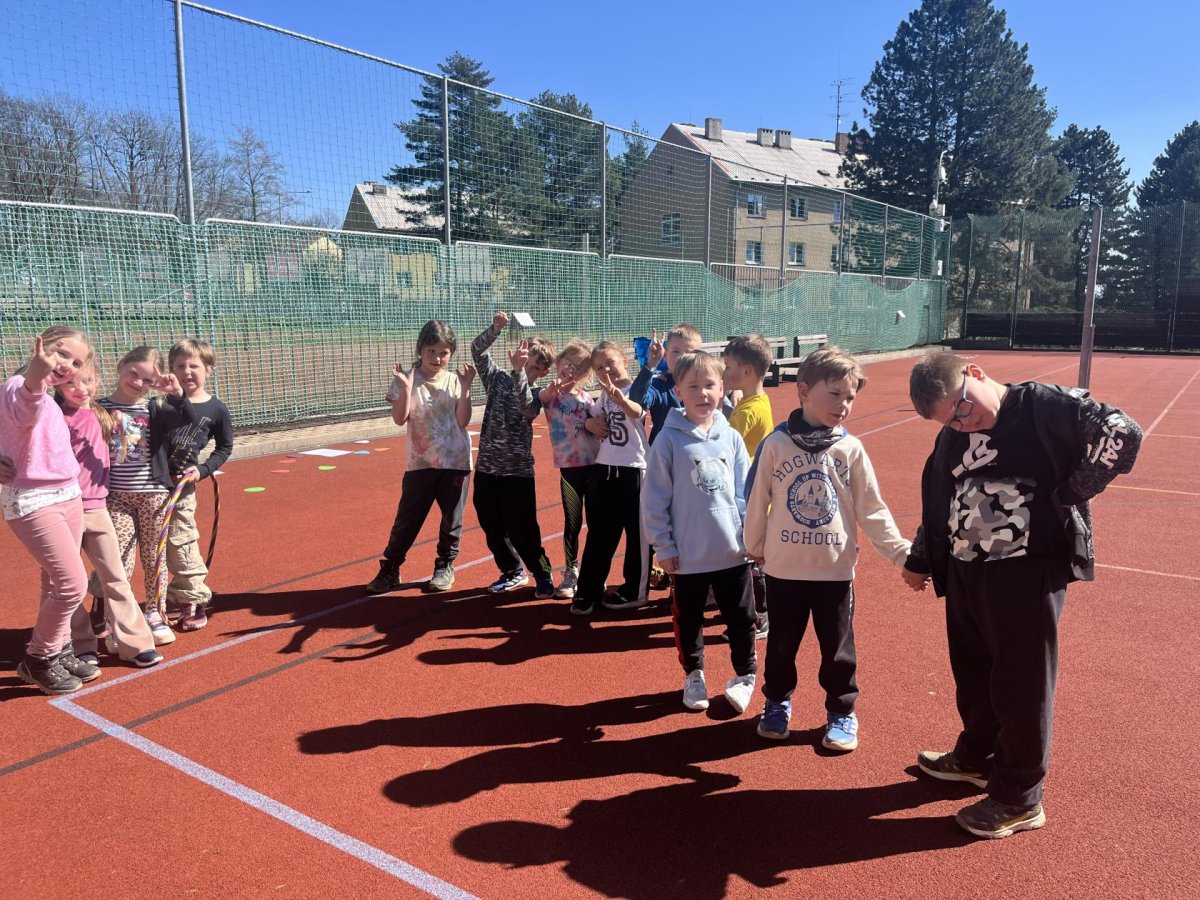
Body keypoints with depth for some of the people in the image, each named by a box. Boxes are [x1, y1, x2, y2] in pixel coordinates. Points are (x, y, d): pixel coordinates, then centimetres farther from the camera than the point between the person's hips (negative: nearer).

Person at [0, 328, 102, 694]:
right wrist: (35, 378, -64)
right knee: (73, 583, -11)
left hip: (69, 496, 9)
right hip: (32, 501, -9)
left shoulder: (49, 398, 13)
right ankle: (37, 660, 9)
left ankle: (60, 652, 30)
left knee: (59, 584, 16)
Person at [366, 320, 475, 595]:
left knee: (452, 518, 10)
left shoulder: (455, 379, 0)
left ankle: (445, 566, 28)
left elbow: (462, 421, -6)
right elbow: (399, 418, -11)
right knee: (407, 518, 4)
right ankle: (389, 570, 18)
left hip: (456, 462, 1)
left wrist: (465, 388, -13)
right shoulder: (408, 379, -2)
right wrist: (406, 387, -21)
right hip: (420, 462, -1)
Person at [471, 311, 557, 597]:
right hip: (486, 467, 4)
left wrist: (518, 371, -35)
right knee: (492, 528, 13)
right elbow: (477, 350, -5)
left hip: (518, 471, -4)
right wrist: (495, 329, -22)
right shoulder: (498, 378, 6)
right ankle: (513, 572, 31)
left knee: (523, 530, -1)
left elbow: (527, 409, -26)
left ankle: (543, 574, 20)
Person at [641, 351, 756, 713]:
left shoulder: (731, 438, -1)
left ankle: (744, 675, 34)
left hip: (733, 551, 2)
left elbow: (745, 492, 5)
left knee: (741, 618, 13)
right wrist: (663, 546, -7)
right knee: (688, 620, 15)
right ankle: (693, 676, 36)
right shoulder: (669, 440, -10)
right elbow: (654, 499, -8)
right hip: (687, 554, -2)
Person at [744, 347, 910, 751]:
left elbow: (872, 510, -2)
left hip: (836, 569, 1)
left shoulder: (851, 449, -4)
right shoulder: (776, 445, -8)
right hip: (783, 567, 0)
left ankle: (842, 712, 31)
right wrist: (753, 546, 11)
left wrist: (901, 552, -9)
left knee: (839, 647, 12)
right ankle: (777, 703, 36)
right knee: (781, 643, 15)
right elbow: (758, 501, 2)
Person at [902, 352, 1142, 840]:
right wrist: (919, 560, 23)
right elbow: (935, 503, 17)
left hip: (1030, 574, -6)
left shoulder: (1043, 405, -13)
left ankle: (1019, 798, 23)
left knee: (1021, 686, 6)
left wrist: (1066, 497, -18)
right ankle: (977, 756, 44)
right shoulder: (952, 439, 7)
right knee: (973, 676, 20)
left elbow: (1120, 433, -24)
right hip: (965, 575, 6)